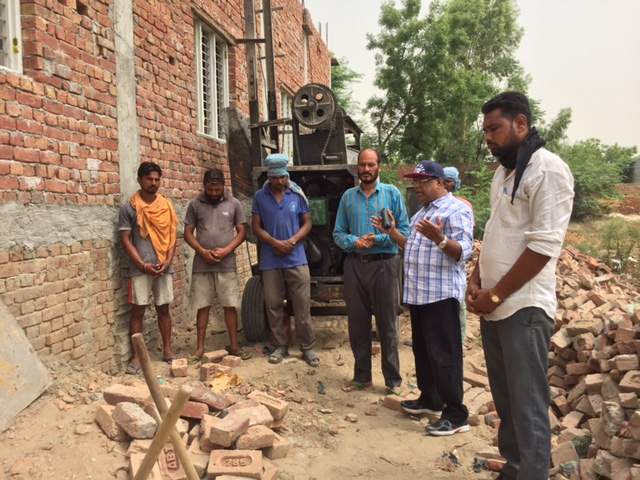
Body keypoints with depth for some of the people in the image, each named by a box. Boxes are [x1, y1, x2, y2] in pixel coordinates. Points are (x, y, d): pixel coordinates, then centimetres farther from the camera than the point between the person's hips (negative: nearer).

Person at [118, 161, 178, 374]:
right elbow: (125, 240, -3)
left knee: (163, 309, 10)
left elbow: (172, 236, 8)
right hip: (139, 268, -3)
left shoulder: (166, 205, 8)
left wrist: (167, 261, -6)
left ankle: (167, 350, 21)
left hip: (163, 267, 3)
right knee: (137, 311, 1)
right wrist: (142, 264, -11)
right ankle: (136, 356, 8)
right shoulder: (128, 208, -1)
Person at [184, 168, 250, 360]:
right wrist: (202, 251, -12)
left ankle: (234, 345, 13)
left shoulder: (234, 204, 2)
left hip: (227, 264, 0)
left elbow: (242, 232, 2)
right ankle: (200, 347, 14)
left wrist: (226, 250, -12)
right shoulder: (195, 204, 3)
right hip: (202, 265, 0)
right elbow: (188, 233, 3)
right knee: (202, 306, 6)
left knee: (230, 305, 3)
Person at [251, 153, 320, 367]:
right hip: (270, 261, 1)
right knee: (273, 305, 7)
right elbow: (256, 227, 3)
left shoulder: (297, 195, 2)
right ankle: (281, 346, 19)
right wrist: (275, 243, -12)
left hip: (296, 259, -1)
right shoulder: (260, 196, 3)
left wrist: (292, 241, -12)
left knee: (302, 305, 0)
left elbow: (307, 223, 4)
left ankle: (307, 347, 11)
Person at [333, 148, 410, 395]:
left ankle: (393, 379, 13)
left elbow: (404, 230, -2)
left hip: (384, 264, -3)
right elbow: (338, 234, 9)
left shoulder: (392, 193, 3)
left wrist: (378, 239, -15)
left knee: (387, 324, 2)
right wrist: (354, 242, -11)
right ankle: (361, 376, 23)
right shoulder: (347, 196, 10)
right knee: (357, 323, 9)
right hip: (354, 265, 3)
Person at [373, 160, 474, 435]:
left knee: (444, 354, -6)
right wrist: (391, 232, 15)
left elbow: (463, 251, -20)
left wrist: (439, 239, -37)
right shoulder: (422, 212, 19)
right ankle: (430, 399, 31)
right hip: (418, 293, 10)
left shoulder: (456, 210, -11)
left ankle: (456, 414, 2)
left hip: (441, 294, -10)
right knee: (422, 350, 17)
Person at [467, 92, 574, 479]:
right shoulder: (504, 171, 14)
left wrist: (496, 295, -14)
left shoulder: (548, 169, -12)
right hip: (494, 306, 8)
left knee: (527, 407, 0)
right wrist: (477, 281, 7)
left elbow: (544, 245, -18)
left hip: (524, 308, -8)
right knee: (505, 401, 17)